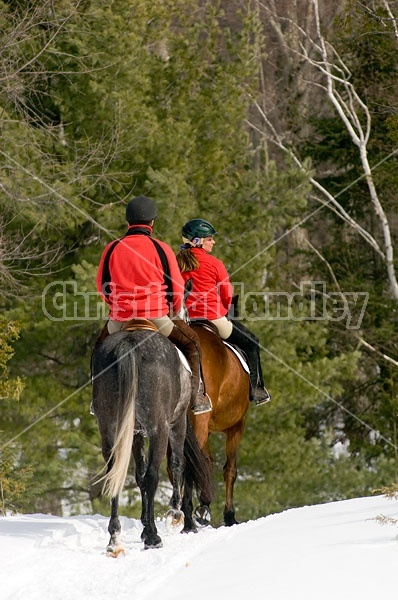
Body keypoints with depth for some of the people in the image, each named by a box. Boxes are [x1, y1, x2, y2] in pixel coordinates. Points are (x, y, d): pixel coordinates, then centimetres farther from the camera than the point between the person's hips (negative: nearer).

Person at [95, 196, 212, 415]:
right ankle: (197, 396, 16)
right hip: (156, 318, -3)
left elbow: (102, 286, 13)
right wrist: (173, 313, 21)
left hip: (120, 320, 3)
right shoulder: (161, 249, -5)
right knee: (191, 343, 21)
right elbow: (177, 288, 1)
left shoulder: (112, 249, 1)